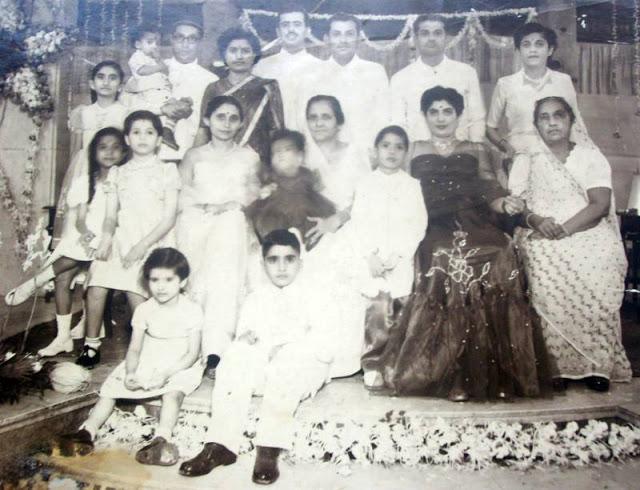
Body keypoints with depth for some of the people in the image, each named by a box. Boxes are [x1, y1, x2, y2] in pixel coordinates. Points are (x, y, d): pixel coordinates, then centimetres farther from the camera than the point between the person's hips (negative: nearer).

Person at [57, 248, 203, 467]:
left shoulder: (192, 310, -13)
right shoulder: (144, 310, -2)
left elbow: (192, 353, -13)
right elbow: (134, 348, 0)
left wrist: (166, 373, -25)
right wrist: (130, 372, -20)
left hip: (180, 366, -4)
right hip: (147, 363, 5)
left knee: (173, 391, -33)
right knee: (112, 385, -9)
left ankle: (162, 438, -43)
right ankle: (88, 430, -7)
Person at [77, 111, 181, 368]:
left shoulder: (167, 170, 2)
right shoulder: (118, 173, 15)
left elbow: (170, 217, -5)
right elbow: (111, 215, 11)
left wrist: (143, 245, -14)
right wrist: (106, 236, -11)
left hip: (154, 241, -4)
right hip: (122, 238, 4)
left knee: (136, 293, -15)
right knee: (96, 287, -9)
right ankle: (91, 345, 9)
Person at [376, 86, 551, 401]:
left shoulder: (475, 150, 28)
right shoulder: (414, 150, 24)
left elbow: (488, 191, 14)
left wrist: (505, 203, -8)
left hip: (474, 225, 2)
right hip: (434, 230, -2)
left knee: (499, 255, -31)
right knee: (446, 260, -35)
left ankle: (493, 371, -21)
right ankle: (449, 374, -27)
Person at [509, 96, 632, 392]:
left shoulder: (591, 156, 13)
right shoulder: (525, 162, 17)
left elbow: (600, 205, 0)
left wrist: (564, 229, -16)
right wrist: (535, 220, -16)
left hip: (589, 232, 0)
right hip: (542, 238, 0)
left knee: (600, 269, -30)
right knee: (547, 268, -31)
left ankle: (597, 364, -16)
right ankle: (559, 364, -21)